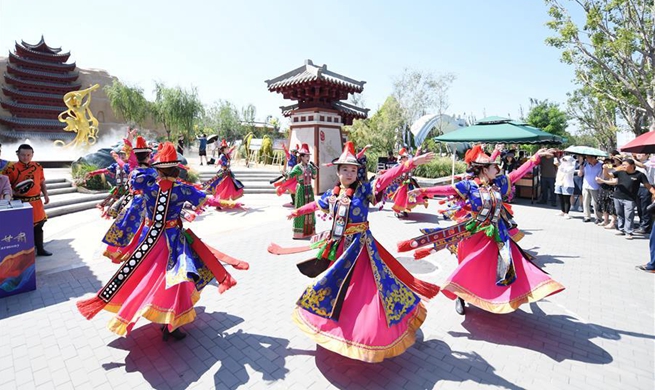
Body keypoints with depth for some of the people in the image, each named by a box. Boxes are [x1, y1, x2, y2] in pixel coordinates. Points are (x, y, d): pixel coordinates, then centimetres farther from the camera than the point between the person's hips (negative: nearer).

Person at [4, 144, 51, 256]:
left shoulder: (38, 167, 6)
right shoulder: (11, 169, -7)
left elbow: (42, 183, 14)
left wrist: (46, 195, 5)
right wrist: (15, 193, -21)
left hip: (37, 202, 4)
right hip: (21, 203, -4)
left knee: (38, 226, 11)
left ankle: (40, 249, 23)